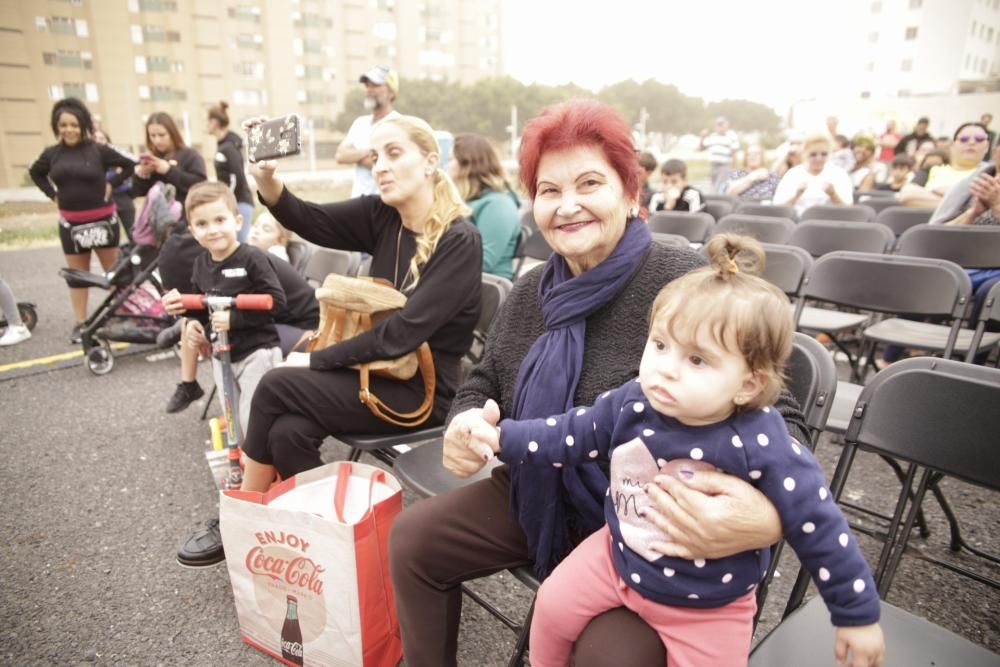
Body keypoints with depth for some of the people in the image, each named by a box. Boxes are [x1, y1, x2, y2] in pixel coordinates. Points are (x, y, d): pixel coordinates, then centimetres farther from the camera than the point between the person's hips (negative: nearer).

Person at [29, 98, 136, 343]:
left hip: (102, 220, -3)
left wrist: (111, 184, -7)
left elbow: (131, 165, -3)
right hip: (70, 224, 3)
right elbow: (35, 173, 21)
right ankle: (80, 323, 17)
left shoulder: (99, 150, -8)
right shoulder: (51, 154, 2)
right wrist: (53, 194, 7)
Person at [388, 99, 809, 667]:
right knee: (412, 539, 5)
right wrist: (464, 426, -13)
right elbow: (484, 385, 11)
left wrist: (769, 514, -41)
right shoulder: (532, 293, 0)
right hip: (538, 501, 6)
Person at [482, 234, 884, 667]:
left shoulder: (763, 448, -29)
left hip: (708, 607, -3)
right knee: (552, 607, 7)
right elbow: (570, 434, -2)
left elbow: (819, 529, -17)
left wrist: (857, 614, -6)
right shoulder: (630, 403, -19)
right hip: (619, 556, 3)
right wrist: (502, 438, -6)